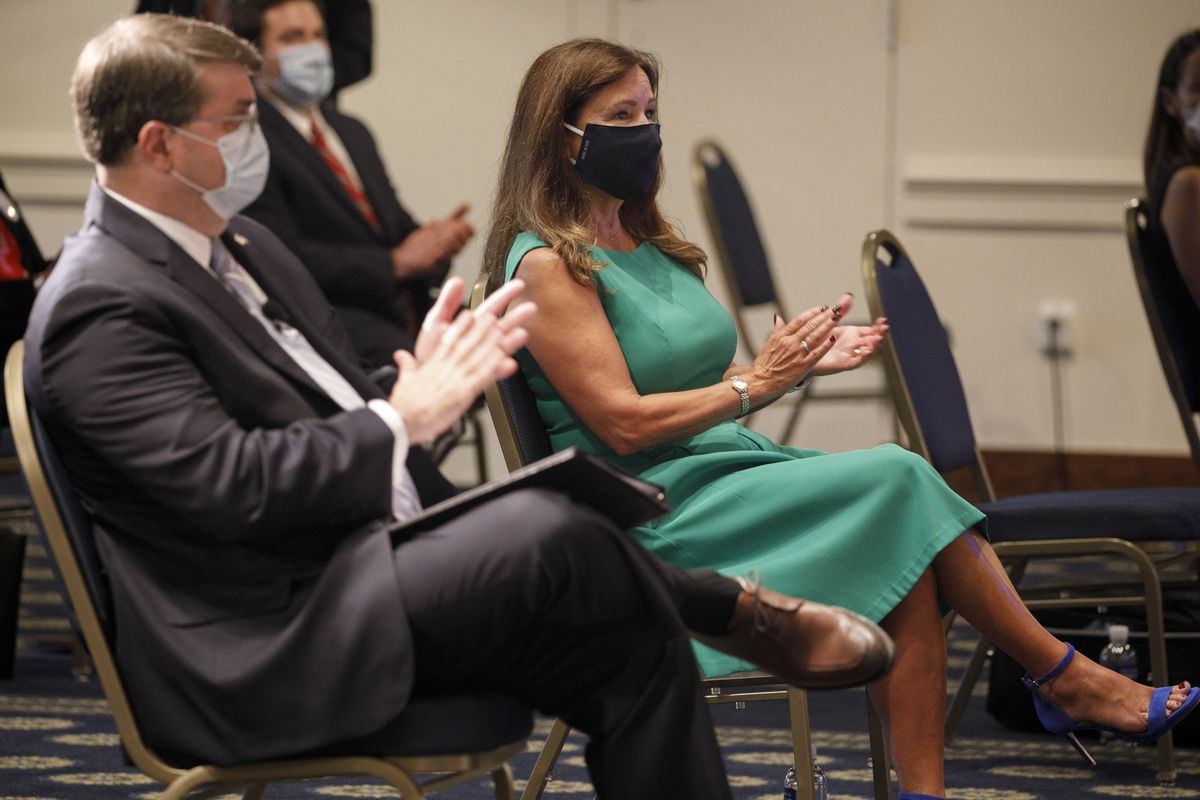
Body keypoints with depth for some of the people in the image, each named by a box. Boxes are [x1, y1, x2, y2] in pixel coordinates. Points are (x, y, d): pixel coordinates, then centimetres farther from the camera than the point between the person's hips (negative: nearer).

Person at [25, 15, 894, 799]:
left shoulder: (237, 246, 17)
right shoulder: (99, 308, -14)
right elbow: (228, 484, -24)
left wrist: (418, 384, 2)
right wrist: (403, 419, -14)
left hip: (365, 564, 10)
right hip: (260, 653, -10)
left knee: (631, 647, -10)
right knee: (541, 532, -22)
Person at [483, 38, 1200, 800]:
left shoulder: (645, 246, 18)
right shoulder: (546, 264, -9)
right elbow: (623, 424, -16)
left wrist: (797, 362, 2)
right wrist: (756, 382, -15)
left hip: (734, 468, 8)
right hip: (656, 514, -8)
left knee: (905, 551, -19)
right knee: (898, 480, -21)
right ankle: (1067, 677, -9)